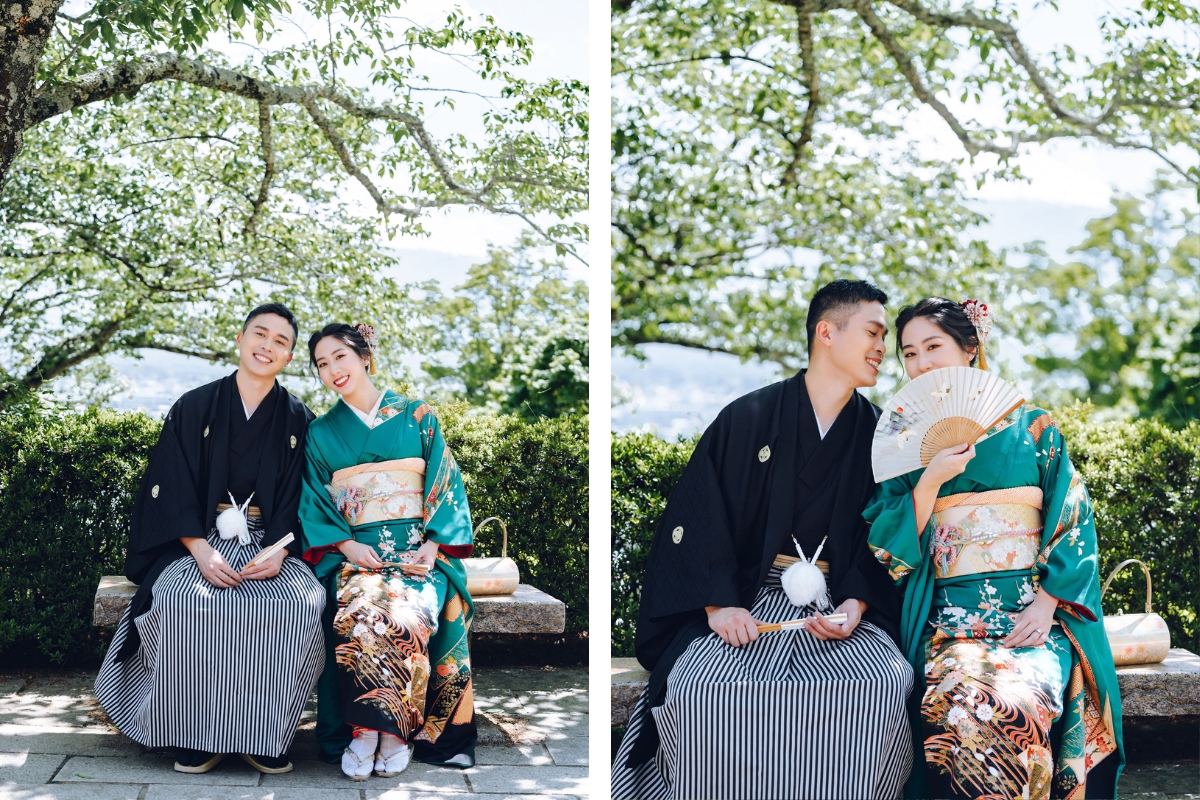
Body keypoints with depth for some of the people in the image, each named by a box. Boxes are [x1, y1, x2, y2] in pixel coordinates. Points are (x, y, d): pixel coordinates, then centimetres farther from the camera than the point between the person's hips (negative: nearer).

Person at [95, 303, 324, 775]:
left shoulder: (298, 421, 9)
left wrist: (278, 553, -16)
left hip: (272, 545, 1)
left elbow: (299, 498, 3)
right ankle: (199, 736, -19)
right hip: (199, 542, 0)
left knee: (298, 605, -31)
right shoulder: (194, 409, 6)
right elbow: (171, 490, -1)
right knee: (184, 600, -34)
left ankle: (264, 738, -19)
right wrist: (201, 551, -16)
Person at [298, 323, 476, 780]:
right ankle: (365, 732, -25)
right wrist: (347, 545, -10)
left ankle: (394, 730, -20)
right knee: (358, 610, -34)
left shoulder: (417, 417, 11)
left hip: (418, 548, -1)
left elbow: (446, 485, 4)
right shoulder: (321, 433, 17)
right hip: (354, 552, 1)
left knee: (407, 612, -34)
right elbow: (314, 502, 9)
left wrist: (432, 546, -11)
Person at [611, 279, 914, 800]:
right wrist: (719, 604, -13)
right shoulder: (747, 420, 4)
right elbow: (696, 518, -1)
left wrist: (856, 604, -11)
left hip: (839, 605, 2)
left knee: (884, 686, -29)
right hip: (745, 601, -2)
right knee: (708, 690, -31)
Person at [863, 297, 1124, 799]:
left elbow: (1073, 522, 7)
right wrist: (931, 480, -7)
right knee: (953, 708, -33)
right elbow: (891, 553, 6)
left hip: (1035, 619, 0)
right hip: (950, 622, 1)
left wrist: (1047, 603, -7)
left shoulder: (1031, 427, 12)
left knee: (1012, 707, -33)